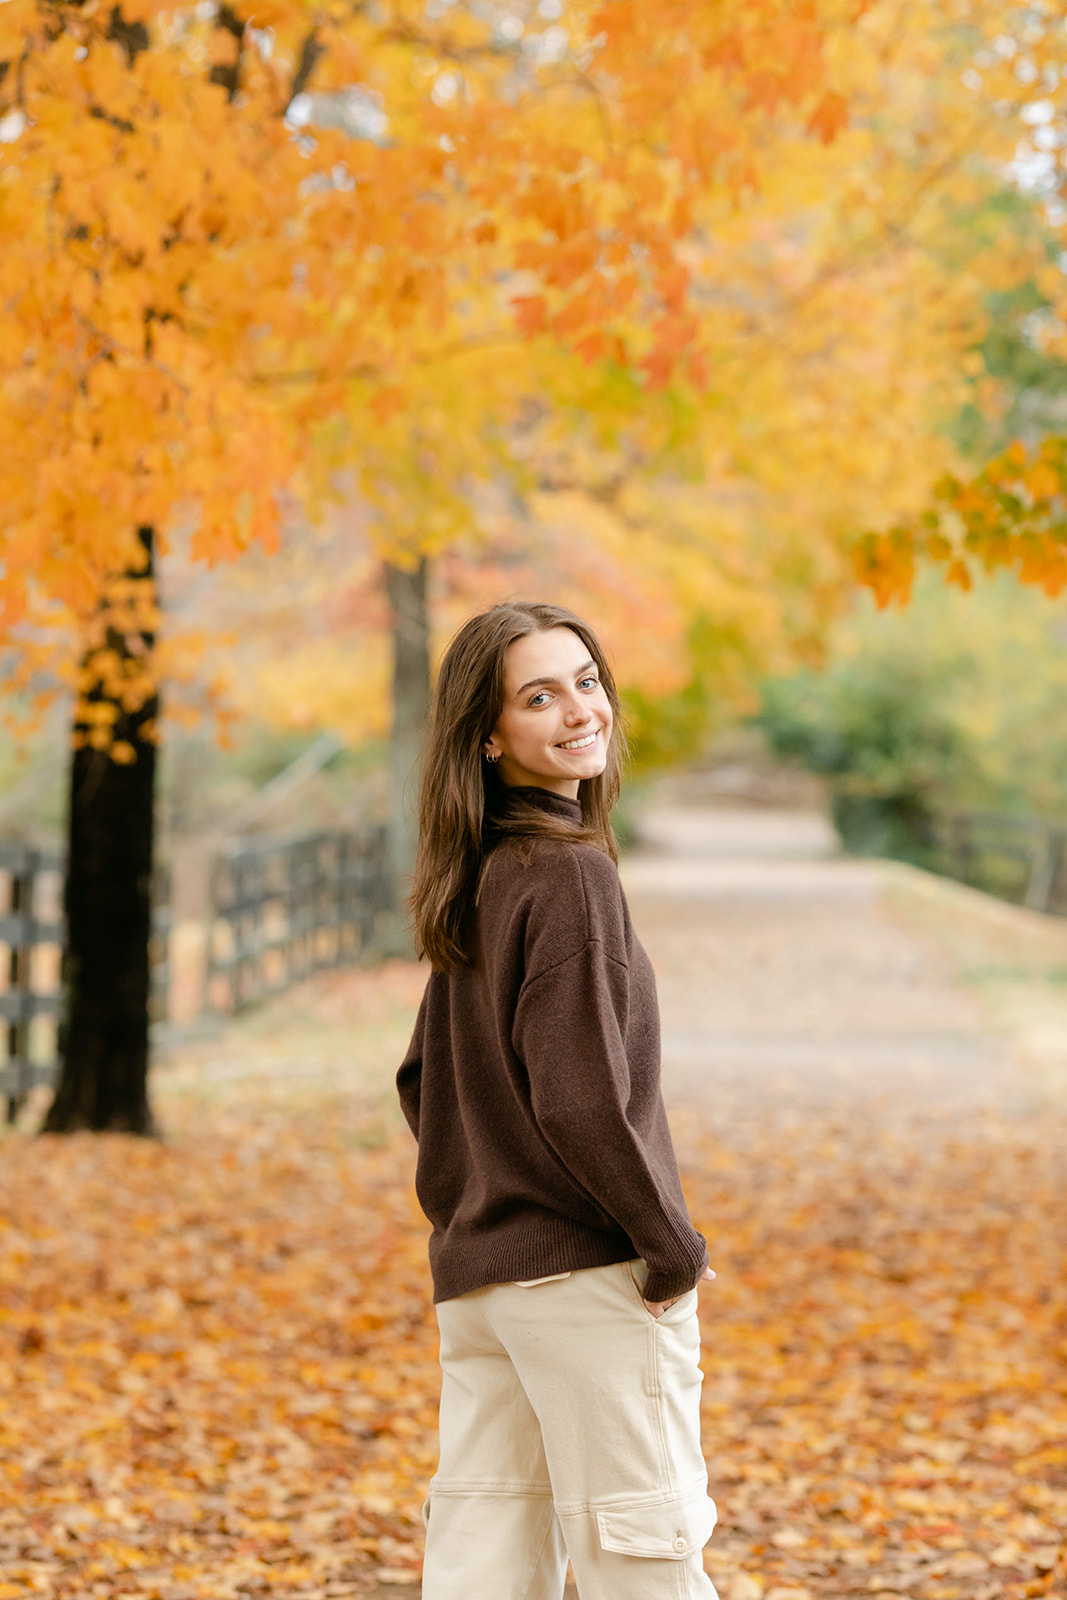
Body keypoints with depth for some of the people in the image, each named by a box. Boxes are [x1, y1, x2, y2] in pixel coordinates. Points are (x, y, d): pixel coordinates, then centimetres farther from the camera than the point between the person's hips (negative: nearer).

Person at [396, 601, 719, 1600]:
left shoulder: (474, 886, 11)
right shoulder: (571, 874, -14)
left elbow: (424, 1079, 19)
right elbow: (577, 1097, -21)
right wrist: (674, 1246, -11)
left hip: (472, 1275, 8)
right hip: (590, 1273, -8)